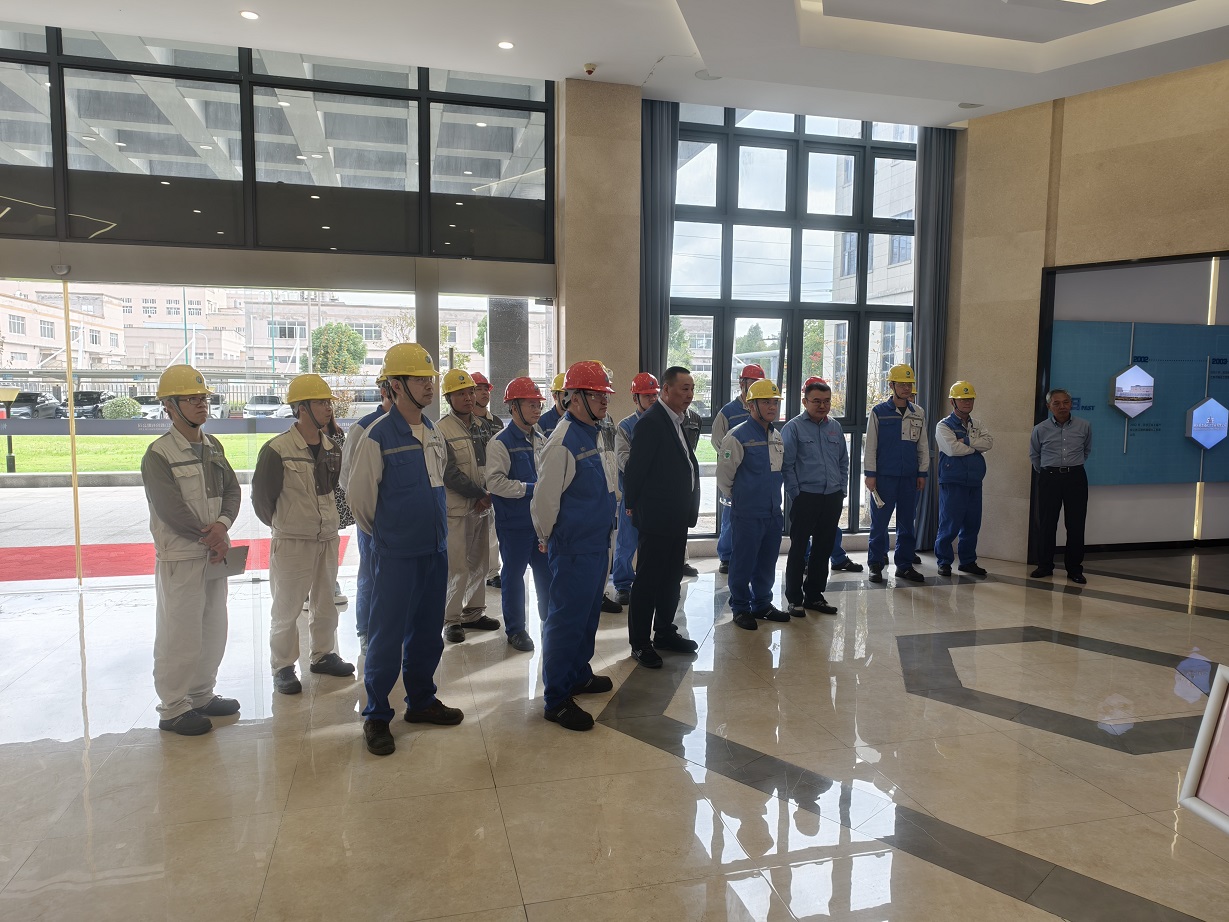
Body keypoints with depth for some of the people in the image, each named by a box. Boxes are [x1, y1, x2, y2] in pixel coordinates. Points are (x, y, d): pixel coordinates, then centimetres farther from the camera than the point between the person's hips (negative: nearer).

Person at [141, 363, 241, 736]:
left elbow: (232, 489, 6)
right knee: (179, 635, 1)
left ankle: (202, 694, 31)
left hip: (214, 552, 7)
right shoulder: (158, 454, -13)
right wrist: (210, 539, -11)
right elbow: (171, 510, -17)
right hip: (179, 557, -7)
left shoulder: (213, 447, 9)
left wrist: (222, 524, -13)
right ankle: (173, 708, 15)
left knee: (213, 629, 15)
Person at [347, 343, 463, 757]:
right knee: (387, 635, 2)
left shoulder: (435, 436, 7)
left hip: (435, 551, 6)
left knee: (427, 631, 16)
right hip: (396, 555, -6)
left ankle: (421, 700, 33)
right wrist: (385, 535, 6)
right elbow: (360, 498, -7)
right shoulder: (377, 436, -13)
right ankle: (376, 716, 19)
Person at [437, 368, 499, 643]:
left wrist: (488, 495, -4)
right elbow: (450, 474, -14)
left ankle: (473, 612, 24)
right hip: (456, 508, -6)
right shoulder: (442, 430, -10)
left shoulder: (481, 427, 11)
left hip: (482, 506, 7)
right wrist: (480, 494, -13)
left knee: (479, 563, 12)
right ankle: (451, 619, 7)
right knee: (457, 567, -4)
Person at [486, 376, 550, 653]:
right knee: (514, 574, 6)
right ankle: (515, 629, 20)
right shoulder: (501, 443, -12)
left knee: (546, 570, 13)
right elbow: (495, 481, -20)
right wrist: (529, 489, -19)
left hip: (542, 518, 6)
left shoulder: (541, 440, 9)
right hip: (514, 521, -6)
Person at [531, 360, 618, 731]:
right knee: (566, 619, -1)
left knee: (587, 613, 20)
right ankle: (556, 700, 10)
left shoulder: (590, 434, 11)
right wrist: (549, 538, -4)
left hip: (596, 544, 9)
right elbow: (544, 499, -18)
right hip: (574, 548, -9)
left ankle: (579, 675, 37)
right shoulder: (563, 442, -19)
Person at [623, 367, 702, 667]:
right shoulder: (651, 422, -17)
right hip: (655, 518, -9)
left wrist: (688, 509, 11)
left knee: (671, 578, 17)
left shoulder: (678, 421, 11)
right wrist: (634, 506, -7)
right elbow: (634, 470, -17)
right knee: (647, 581, 2)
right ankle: (639, 643, 13)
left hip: (677, 518, 9)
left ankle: (664, 633, 30)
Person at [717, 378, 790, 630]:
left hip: (773, 513, 7)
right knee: (743, 563, 3)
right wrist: (740, 499, 2)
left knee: (767, 562, 15)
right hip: (747, 515, -7)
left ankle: (762, 604, 31)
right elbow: (724, 477, -9)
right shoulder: (738, 436, -14)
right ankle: (741, 608, 18)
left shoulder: (777, 436, 9)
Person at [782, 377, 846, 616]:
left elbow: (844, 461, 17)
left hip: (833, 498, 5)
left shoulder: (835, 427, 11)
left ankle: (814, 595, 23)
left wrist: (841, 490, 10)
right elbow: (786, 465, -8)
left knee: (824, 549, 11)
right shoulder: (793, 427, -6)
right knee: (798, 549, 1)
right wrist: (796, 495, -9)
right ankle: (794, 599, 10)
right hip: (805, 498, -5)